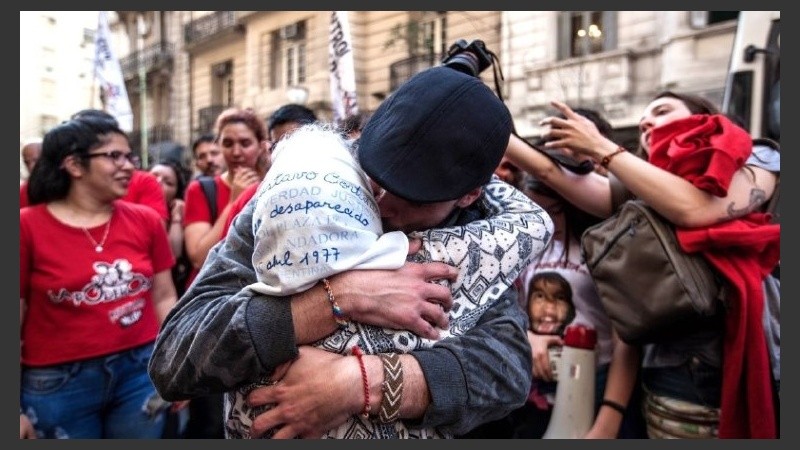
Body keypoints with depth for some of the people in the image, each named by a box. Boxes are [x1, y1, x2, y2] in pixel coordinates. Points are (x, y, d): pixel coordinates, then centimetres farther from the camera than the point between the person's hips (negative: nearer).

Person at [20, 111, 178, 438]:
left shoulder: (146, 220, 2)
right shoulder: (28, 226, -6)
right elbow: (13, 320, -4)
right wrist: (15, 410, -4)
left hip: (141, 373, 3)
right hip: (58, 385, -2)